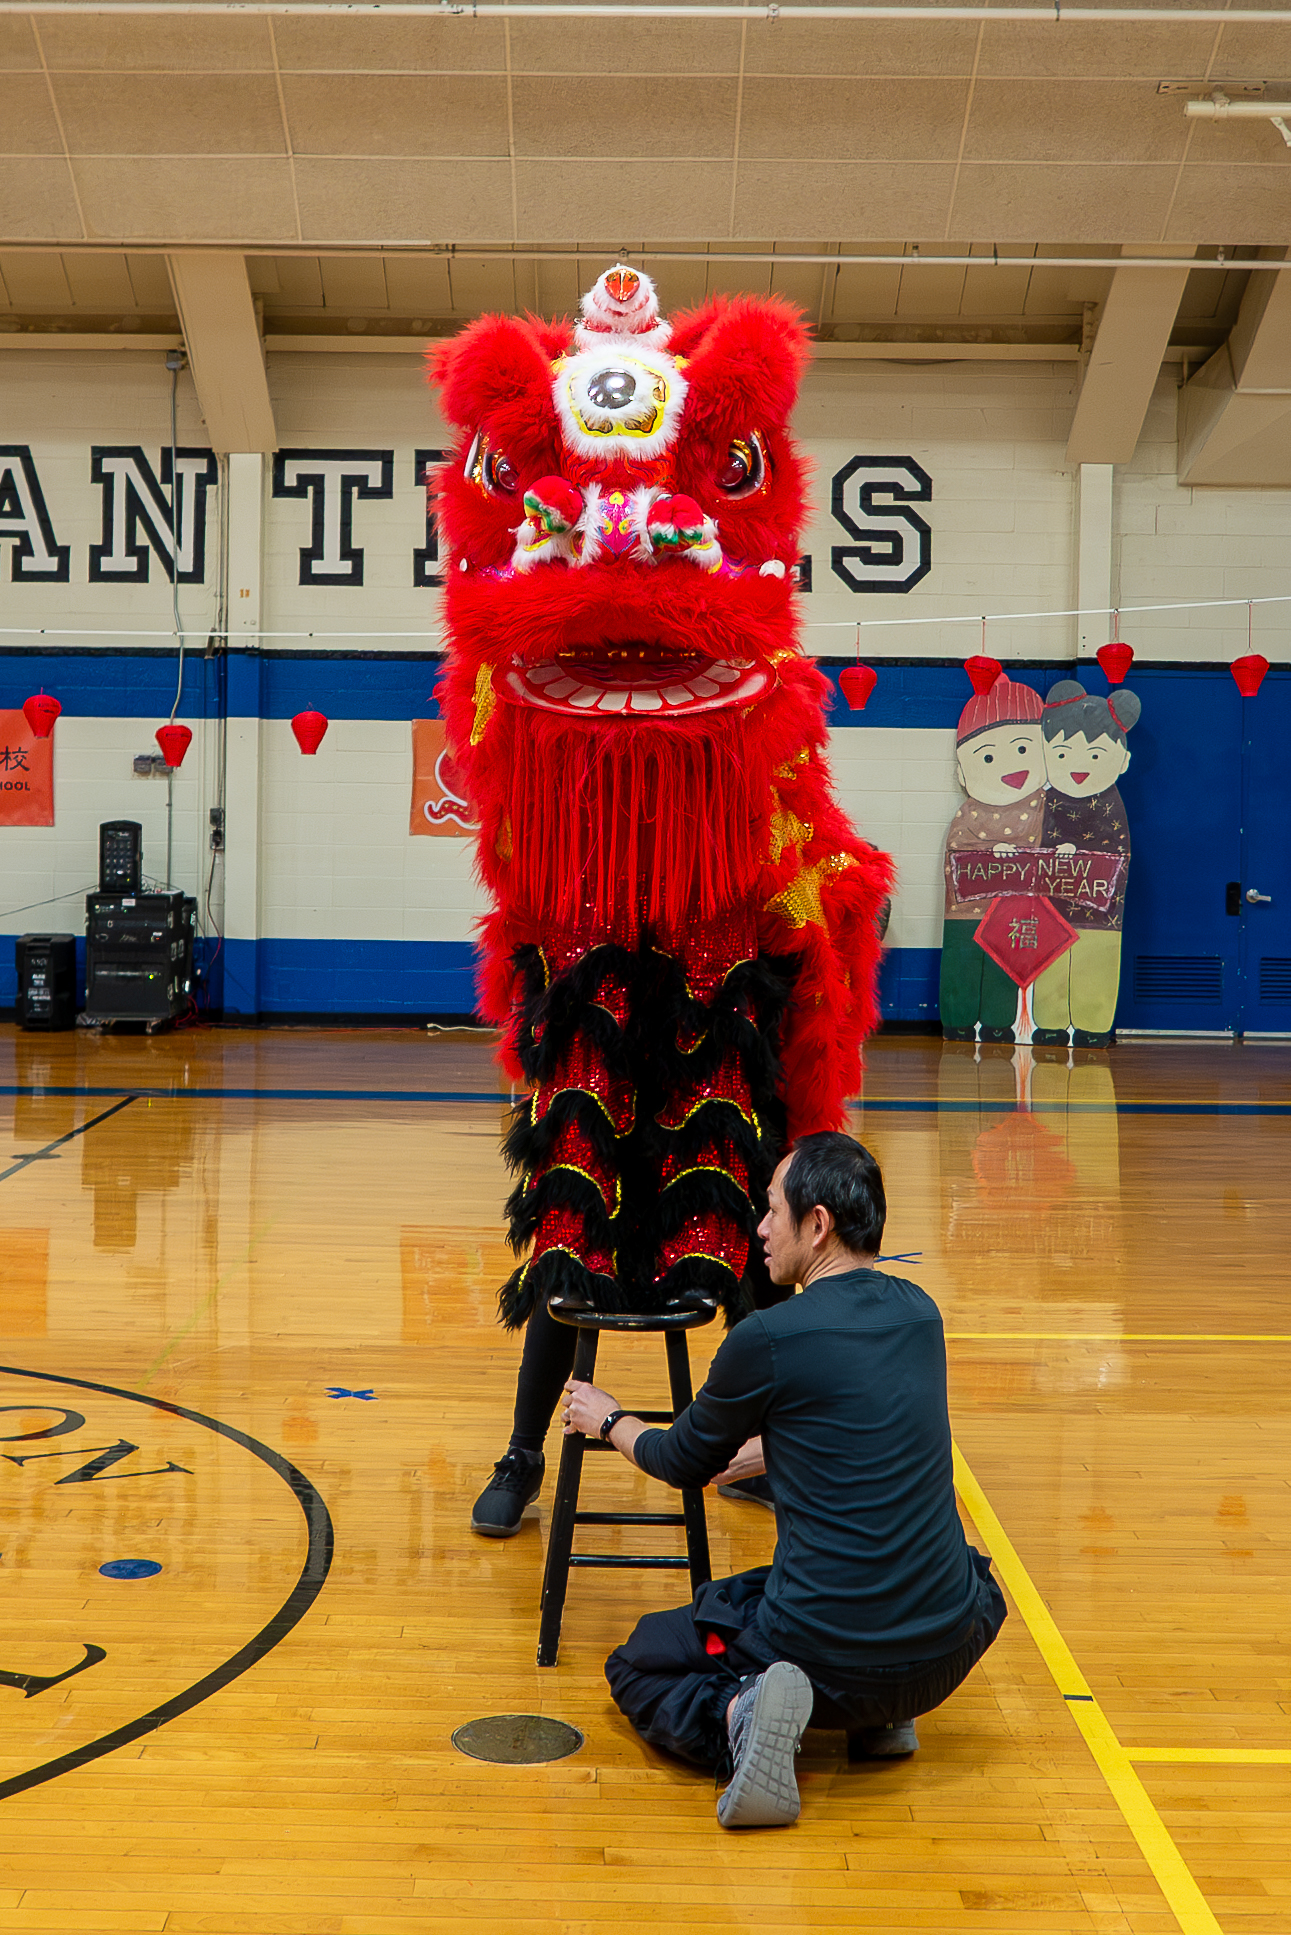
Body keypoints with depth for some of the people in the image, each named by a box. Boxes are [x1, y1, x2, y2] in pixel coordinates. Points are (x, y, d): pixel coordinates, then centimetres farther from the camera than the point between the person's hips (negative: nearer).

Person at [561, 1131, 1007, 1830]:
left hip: (830, 1659, -6)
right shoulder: (919, 1313, 4)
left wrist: (609, 1421, 27)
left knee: (635, 1665, 21)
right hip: (950, 1653, 6)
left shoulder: (768, 1339, -14)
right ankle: (883, 1718, 17)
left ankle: (737, 1715, -9)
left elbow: (685, 1464, 6)